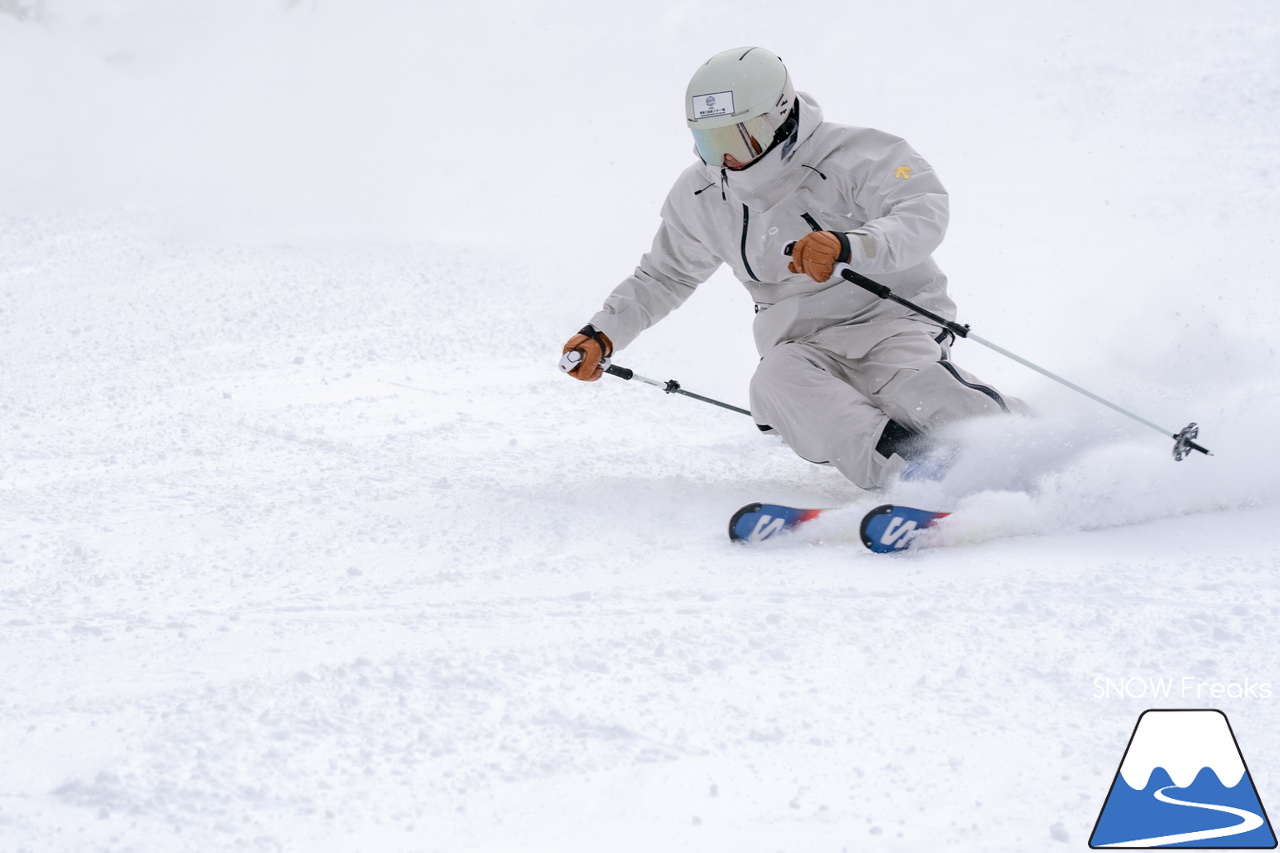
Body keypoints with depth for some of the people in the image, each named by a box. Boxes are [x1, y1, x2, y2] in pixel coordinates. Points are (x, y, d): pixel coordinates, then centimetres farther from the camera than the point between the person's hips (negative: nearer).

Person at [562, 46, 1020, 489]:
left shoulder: (852, 154, -9)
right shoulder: (700, 198, 9)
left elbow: (923, 213, -23)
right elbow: (665, 275, 25)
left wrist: (850, 247, -42)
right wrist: (603, 334, 11)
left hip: (890, 319, -4)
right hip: (802, 348, 4)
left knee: (911, 386, -38)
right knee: (776, 381, -33)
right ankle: (907, 466, -50)